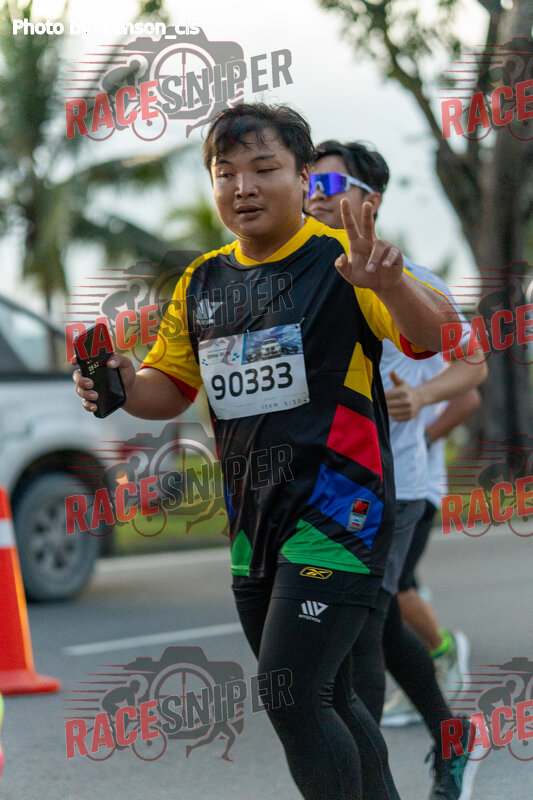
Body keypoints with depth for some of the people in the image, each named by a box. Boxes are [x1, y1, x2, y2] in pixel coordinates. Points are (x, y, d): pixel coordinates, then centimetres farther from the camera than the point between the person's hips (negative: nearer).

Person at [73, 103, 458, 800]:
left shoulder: (342, 258, -10)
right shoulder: (201, 283, 10)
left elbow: (440, 338, -22)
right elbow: (170, 390, 18)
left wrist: (392, 283, -43)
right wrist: (123, 385, -5)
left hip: (339, 506, -7)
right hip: (252, 519, 7)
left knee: (291, 696, -16)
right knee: (324, 702, 16)